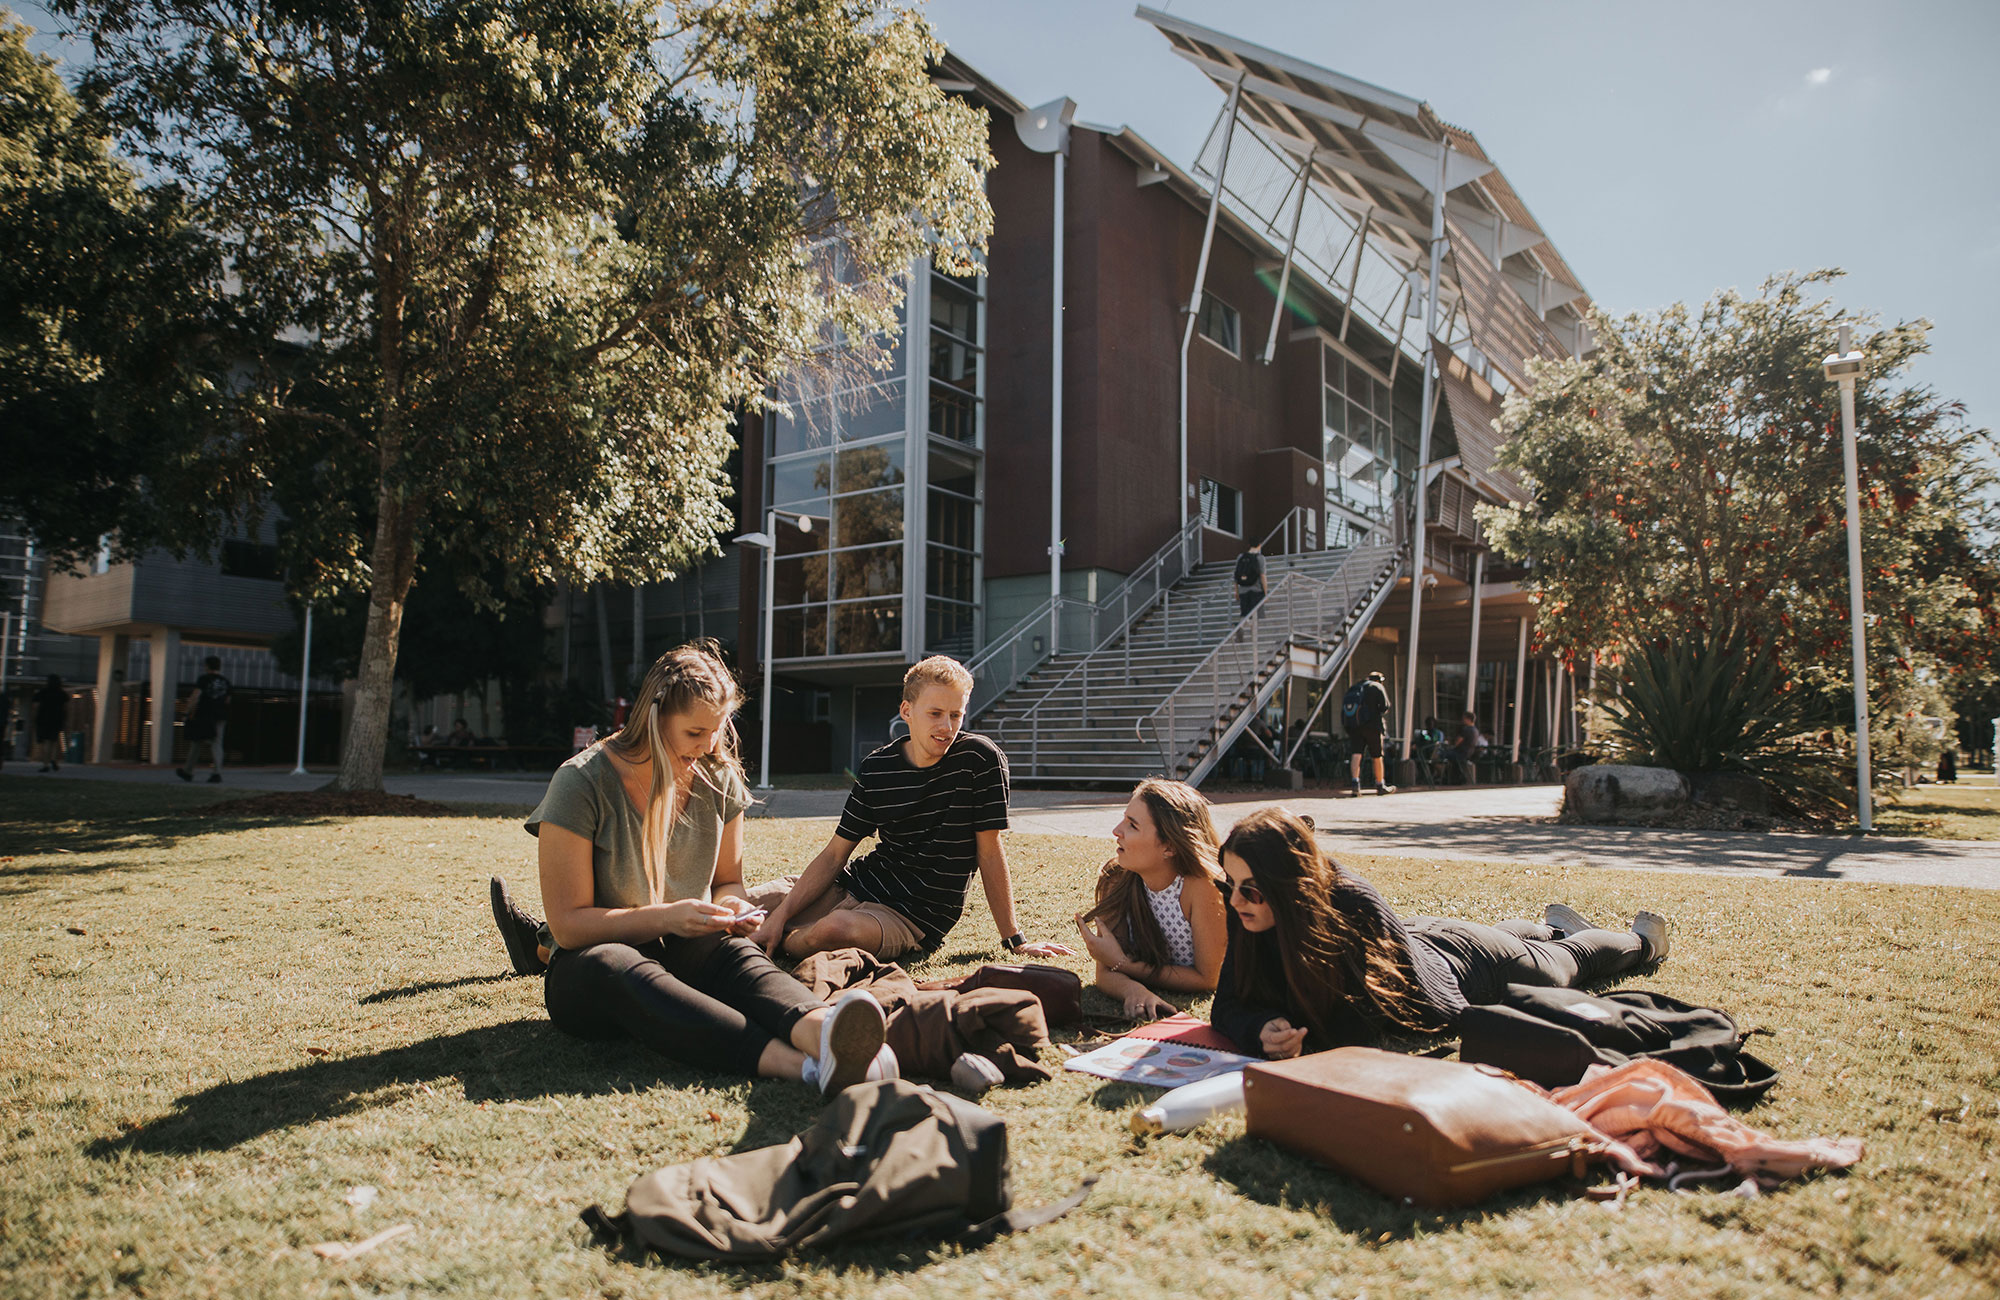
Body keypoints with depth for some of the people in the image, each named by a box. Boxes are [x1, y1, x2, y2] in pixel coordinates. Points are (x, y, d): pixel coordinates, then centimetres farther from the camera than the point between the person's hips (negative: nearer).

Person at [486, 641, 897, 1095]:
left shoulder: (719, 779, 3)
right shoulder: (581, 784, -11)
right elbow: (568, 924, -11)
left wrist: (728, 906, -9)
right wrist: (668, 917, -23)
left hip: (685, 954, 4)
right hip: (588, 968, -4)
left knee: (737, 955, -32)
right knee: (621, 970, -40)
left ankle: (824, 1032, -67)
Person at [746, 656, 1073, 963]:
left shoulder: (980, 759, -10)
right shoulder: (876, 767, 0)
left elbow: (989, 852, -6)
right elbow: (834, 855, 1)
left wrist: (1015, 940, -6)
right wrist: (781, 915, -11)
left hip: (916, 916, -4)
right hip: (857, 884, 4)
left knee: (834, 929, -35)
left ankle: (789, 941, -4)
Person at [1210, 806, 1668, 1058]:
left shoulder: (1353, 904, -45)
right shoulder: (1248, 918, -31)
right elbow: (1228, 1005, -27)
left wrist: (1301, 1033, -51)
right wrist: (1261, 1029, -46)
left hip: (1461, 963, -4)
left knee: (1565, 961, 27)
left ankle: (1641, 939, 57)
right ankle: (1555, 926, 67)